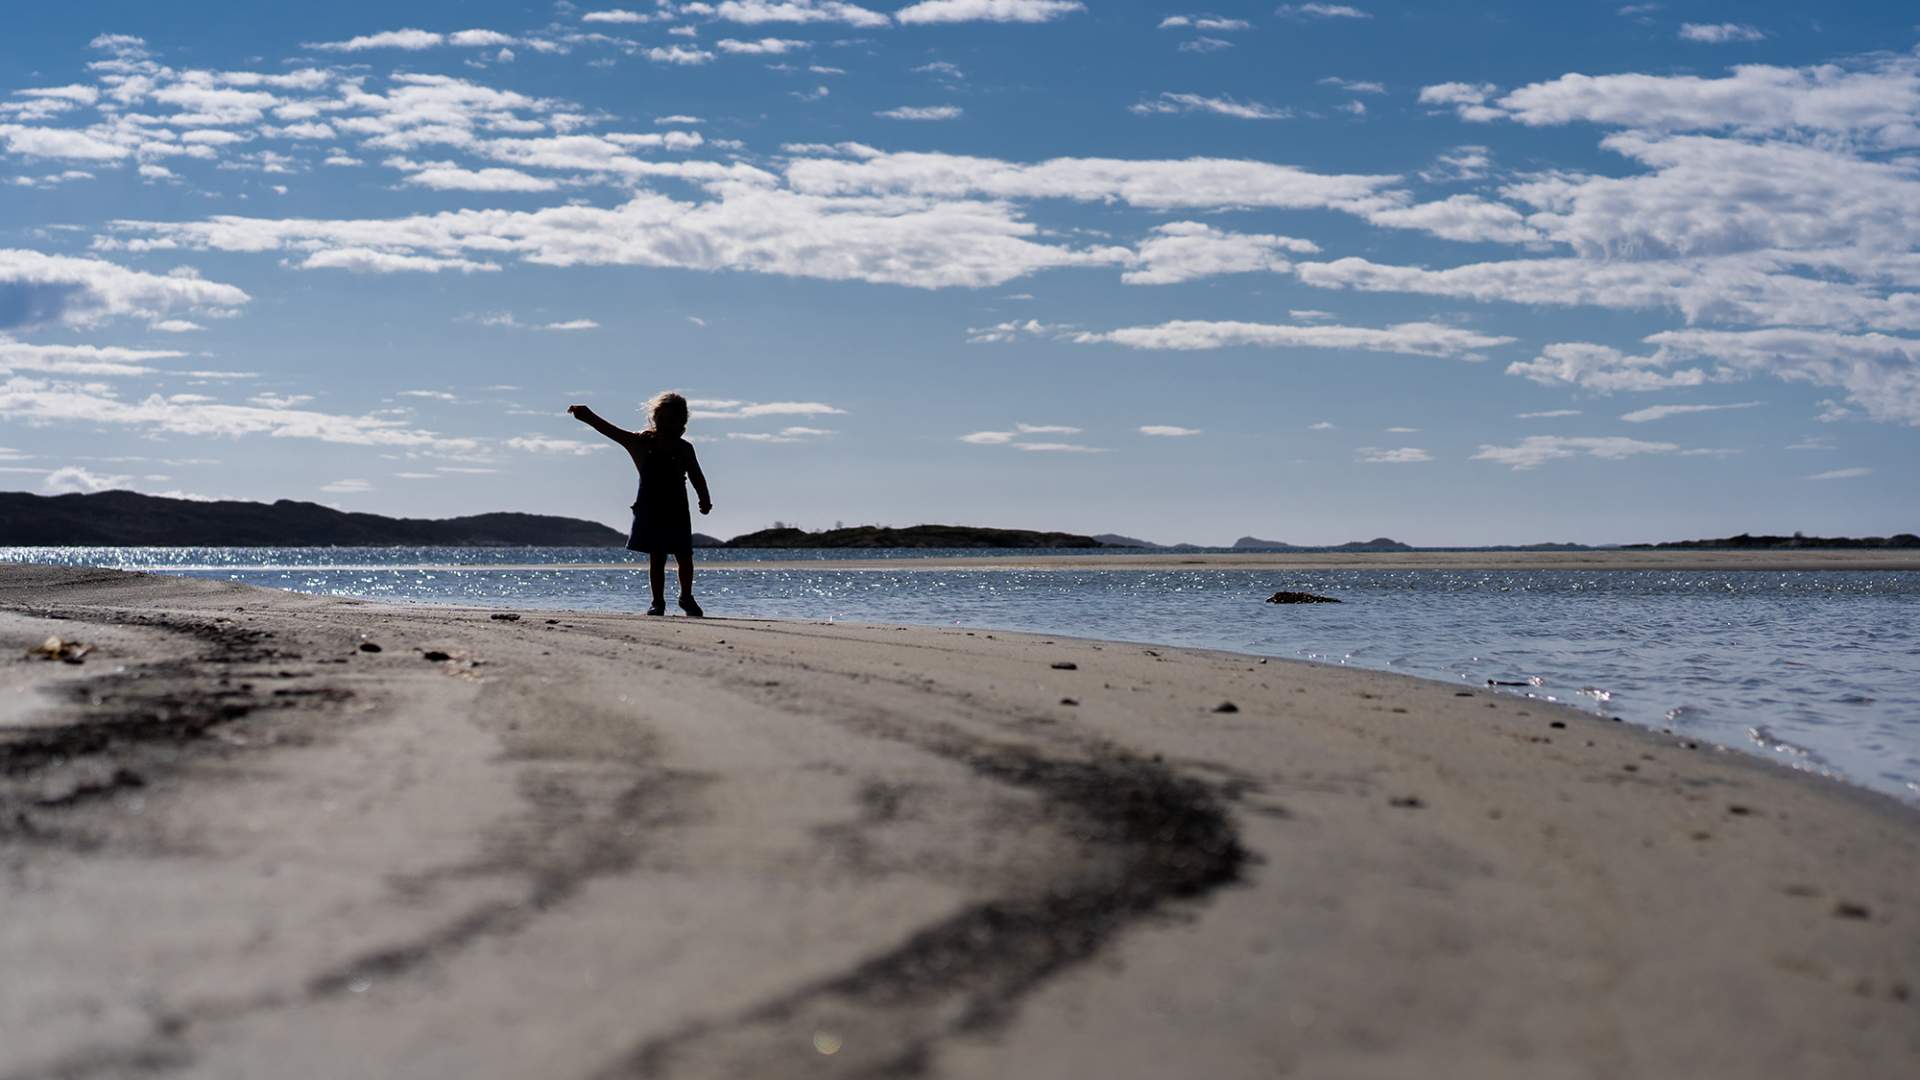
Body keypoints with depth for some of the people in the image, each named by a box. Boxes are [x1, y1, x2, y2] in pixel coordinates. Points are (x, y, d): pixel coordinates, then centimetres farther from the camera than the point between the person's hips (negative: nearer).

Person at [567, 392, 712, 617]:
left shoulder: (684, 449, 1)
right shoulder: (643, 442, -1)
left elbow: (697, 477, 6)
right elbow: (611, 431, -7)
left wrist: (705, 500, -8)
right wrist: (589, 417, -19)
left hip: (677, 511, 1)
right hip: (651, 511, -1)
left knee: (684, 557, 4)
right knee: (656, 558, 1)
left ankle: (686, 598, 24)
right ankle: (658, 603, 9)